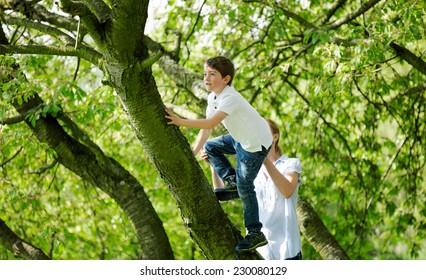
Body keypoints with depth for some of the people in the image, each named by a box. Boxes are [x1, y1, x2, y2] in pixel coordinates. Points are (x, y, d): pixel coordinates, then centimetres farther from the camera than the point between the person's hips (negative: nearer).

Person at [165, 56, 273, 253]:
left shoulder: (230, 98, -28)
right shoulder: (213, 98, 1)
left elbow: (210, 123, -38)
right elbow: (206, 128, 2)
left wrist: (181, 122, -43)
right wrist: (193, 152, -6)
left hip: (256, 143, -9)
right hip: (241, 139, 9)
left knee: (245, 185, -9)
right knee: (210, 147, 15)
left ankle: (255, 234, -2)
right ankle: (232, 182, 16)